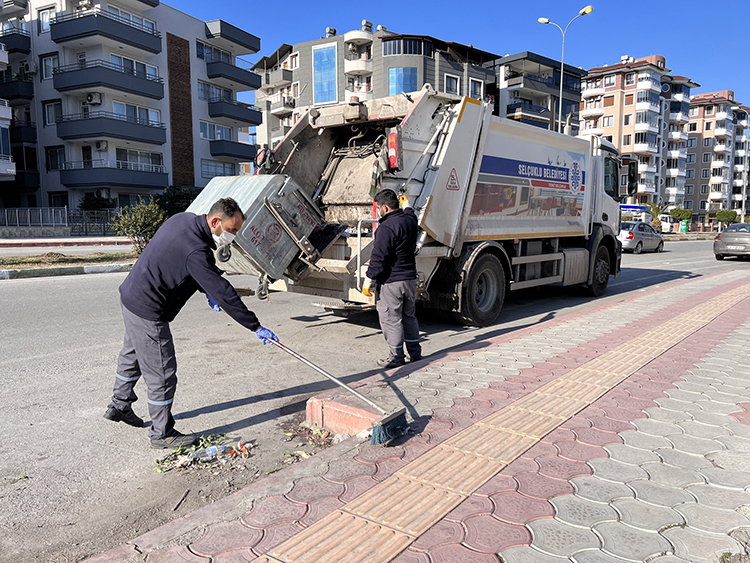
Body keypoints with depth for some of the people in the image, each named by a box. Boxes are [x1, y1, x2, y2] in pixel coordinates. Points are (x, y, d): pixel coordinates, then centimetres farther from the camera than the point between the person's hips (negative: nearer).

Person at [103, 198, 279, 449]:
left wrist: (207, 291, 6)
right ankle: (162, 434, 14)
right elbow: (224, 293, -29)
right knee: (162, 374, 0)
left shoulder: (183, 219, 0)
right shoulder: (196, 251, -30)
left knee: (132, 355, 28)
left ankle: (119, 405, 48)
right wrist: (256, 327, -24)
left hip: (130, 294, 11)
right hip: (147, 311, -11)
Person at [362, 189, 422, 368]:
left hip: (390, 281, -8)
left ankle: (396, 356, 10)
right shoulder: (410, 219, 5)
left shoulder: (386, 228, -20)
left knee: (391, 319, 2)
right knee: (409, 316, 18)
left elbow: (378, 258, -20)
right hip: (410, 279, 9)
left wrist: (368, 282, -12)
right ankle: (415, 352, 25)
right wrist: (406, 203, 54)